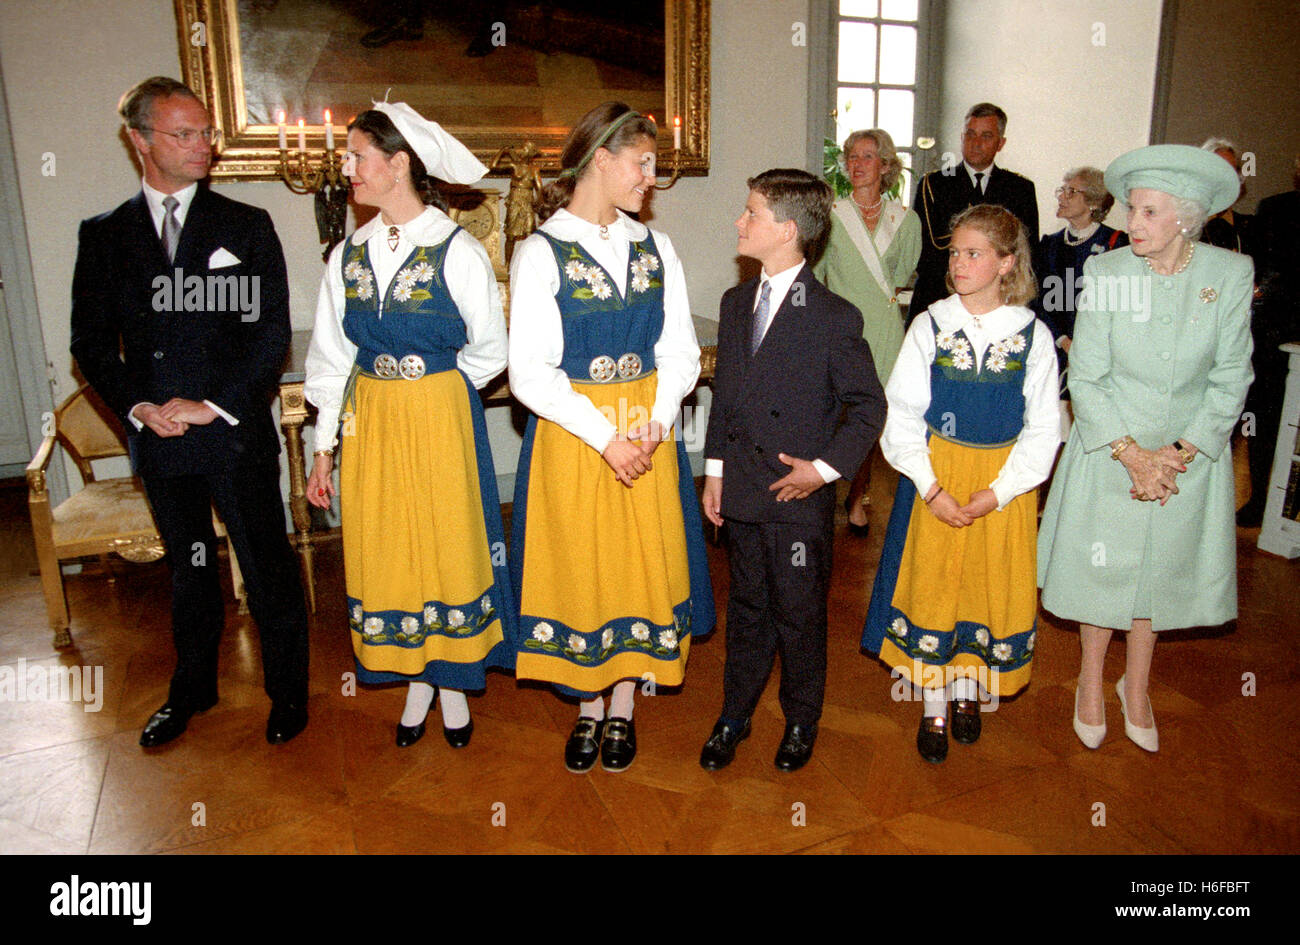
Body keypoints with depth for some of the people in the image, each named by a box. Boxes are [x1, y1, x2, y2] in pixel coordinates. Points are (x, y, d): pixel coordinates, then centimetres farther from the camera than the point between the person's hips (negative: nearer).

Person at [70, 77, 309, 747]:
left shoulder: (247, 227, 0)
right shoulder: (103, 235, 6)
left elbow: (272, 332, -6)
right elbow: (91, 341, 7)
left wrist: (214, 405, -14)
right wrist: (139, 406, -9)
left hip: (238, 435, -2)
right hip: (158, 439, 3)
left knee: (268, 568, 5)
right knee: (187, 571, 18)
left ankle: (287, 691, 25)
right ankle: (192, 689, 37)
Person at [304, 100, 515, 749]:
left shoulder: (457, 252, -9)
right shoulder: (349, 255, 4)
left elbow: (490, 350, -1)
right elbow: (330, 360, 8)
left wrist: (432, 390, 2)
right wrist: (324, 449, 7)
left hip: (440, 422, -4)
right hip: (369, 426, 4)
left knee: (449, 543, 6)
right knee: (386, 548, 10)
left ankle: (454, 682, 26)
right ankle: (416, 682, 29)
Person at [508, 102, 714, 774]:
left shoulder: (656, 248, 6)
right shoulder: (541, 252, -7)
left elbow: (680, 351, 3)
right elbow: (529, 371, -13)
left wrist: (654, 424, -12)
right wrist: (605, 436, -17)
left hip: (647, 436, 3)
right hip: (570, 436, -3)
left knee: (641, 566, 8)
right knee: (578, 567, 7)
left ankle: (622, 709, 27)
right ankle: (589, 708, 28)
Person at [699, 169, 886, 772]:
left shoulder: (834, 318, -13)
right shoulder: (735, 304, 7)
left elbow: (869, 406, -7)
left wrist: (826, 468, -13)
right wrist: (714, 469, 8)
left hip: (800, 497, -5)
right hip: (740, 492, 5)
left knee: (800, 614, 10)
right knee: (746, 608, 18)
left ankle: (800, 722, 32)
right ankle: (734, 716, 34)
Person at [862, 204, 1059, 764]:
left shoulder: (1033, 335, -4)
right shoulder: (931, 326, -4)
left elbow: (1042, 429, -2)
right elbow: (902, 415, -4)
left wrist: (998, 492, -13)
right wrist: (932, 488, -12)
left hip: (1003, 483, 0)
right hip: (935, 478, 0)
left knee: (989, 586, 9)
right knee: (930, 586, 5)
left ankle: (967, 689, 32)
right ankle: (933, 706, 21)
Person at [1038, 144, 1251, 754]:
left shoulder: (1230, 274, -9)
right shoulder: (1107, 272, -12)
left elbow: (1231, 378, -4)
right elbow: (1086, 378, -10)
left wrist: (1180, 454, -13)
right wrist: (1133, 456, -16)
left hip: (1189, 455, 1)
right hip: (1108, 448, -1)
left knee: (1160, 570, 14)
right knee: (1101, 565, 9)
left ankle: (1136, 686, 36)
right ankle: (1090, 680, 33)